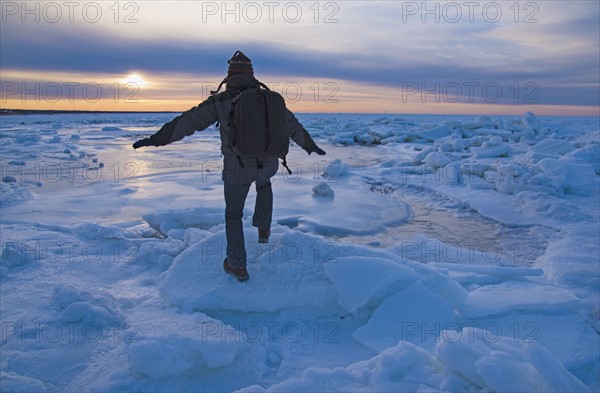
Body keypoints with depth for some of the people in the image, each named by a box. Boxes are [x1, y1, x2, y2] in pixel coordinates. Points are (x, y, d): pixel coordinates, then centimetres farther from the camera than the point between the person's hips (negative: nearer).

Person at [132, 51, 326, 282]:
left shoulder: (221, 100, -8)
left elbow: (187, 122, -8)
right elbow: (293, 126, 12)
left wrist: (156, 139, -1)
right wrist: (311, 146, 27)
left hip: (237, 169, -3)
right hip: (268, 165, 3)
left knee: (233, 214, 17)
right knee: (263, 183, 40)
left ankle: (237, 266, 20)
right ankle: (263, 229, 41)